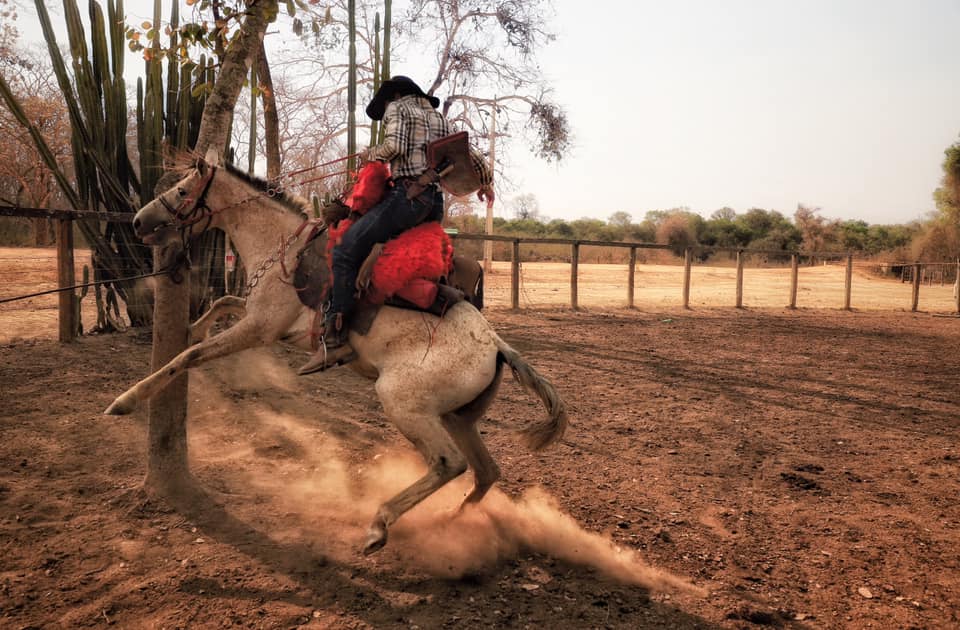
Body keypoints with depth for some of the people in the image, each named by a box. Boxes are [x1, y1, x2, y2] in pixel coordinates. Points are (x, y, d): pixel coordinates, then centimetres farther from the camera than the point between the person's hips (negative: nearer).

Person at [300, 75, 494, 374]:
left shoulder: (397, 107, 7)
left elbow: (395, 145, -13)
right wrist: (486, 182, 45)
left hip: (407, 194, -8)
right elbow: (473, 157, 29)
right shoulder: (439, 118, 27)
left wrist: (370, 155, 6)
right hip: (436, 201, 8)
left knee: (346, 251, -12)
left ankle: (336, 339, -23)